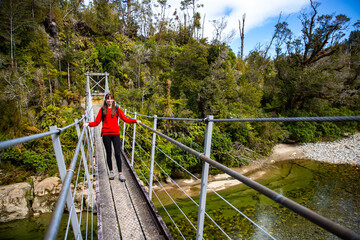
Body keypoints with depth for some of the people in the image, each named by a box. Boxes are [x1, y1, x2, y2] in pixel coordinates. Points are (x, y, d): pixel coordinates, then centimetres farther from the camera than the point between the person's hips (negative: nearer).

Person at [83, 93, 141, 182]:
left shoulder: (117, 109, 7)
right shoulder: (102, 110, 7)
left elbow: (125, 119, 4)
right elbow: (97, 122, 5)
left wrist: (135, 121, -7)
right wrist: (88, 124, -11)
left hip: (115, 134, -1)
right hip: (106, 134, 1)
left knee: (117, 154, -4)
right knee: (108, 153, 10)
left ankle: (120, 173, 6)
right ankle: (111, 171, 26)